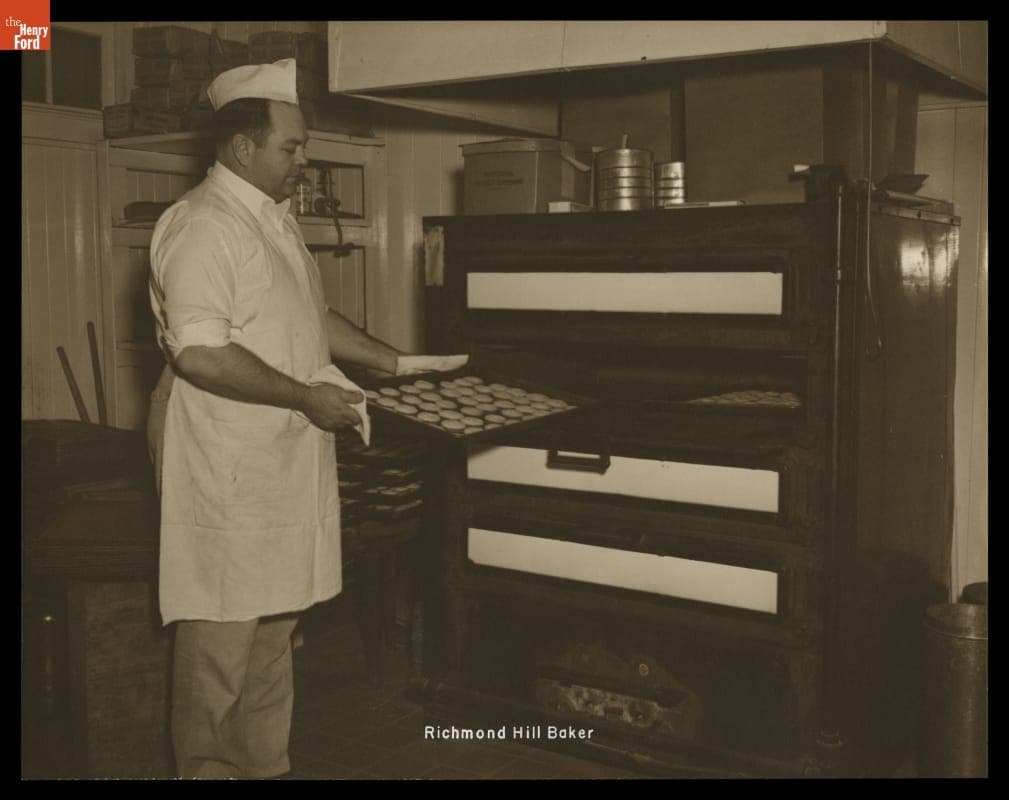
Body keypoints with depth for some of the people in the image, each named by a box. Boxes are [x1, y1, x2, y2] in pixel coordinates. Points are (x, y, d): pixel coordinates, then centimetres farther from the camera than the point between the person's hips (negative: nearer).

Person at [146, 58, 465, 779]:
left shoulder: (275, 219, 15)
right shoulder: (202, 225, -17)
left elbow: (310, 316, 26)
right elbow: (199, 353, -26)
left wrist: (396, 362, 19)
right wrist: (308, 397, -21)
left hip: (285, 461, 10)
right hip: (225, 468, -10)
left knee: (274, 625, 17)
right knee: (222, 633, 0)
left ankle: (266, 763, 30)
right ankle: (208, 766, 16)